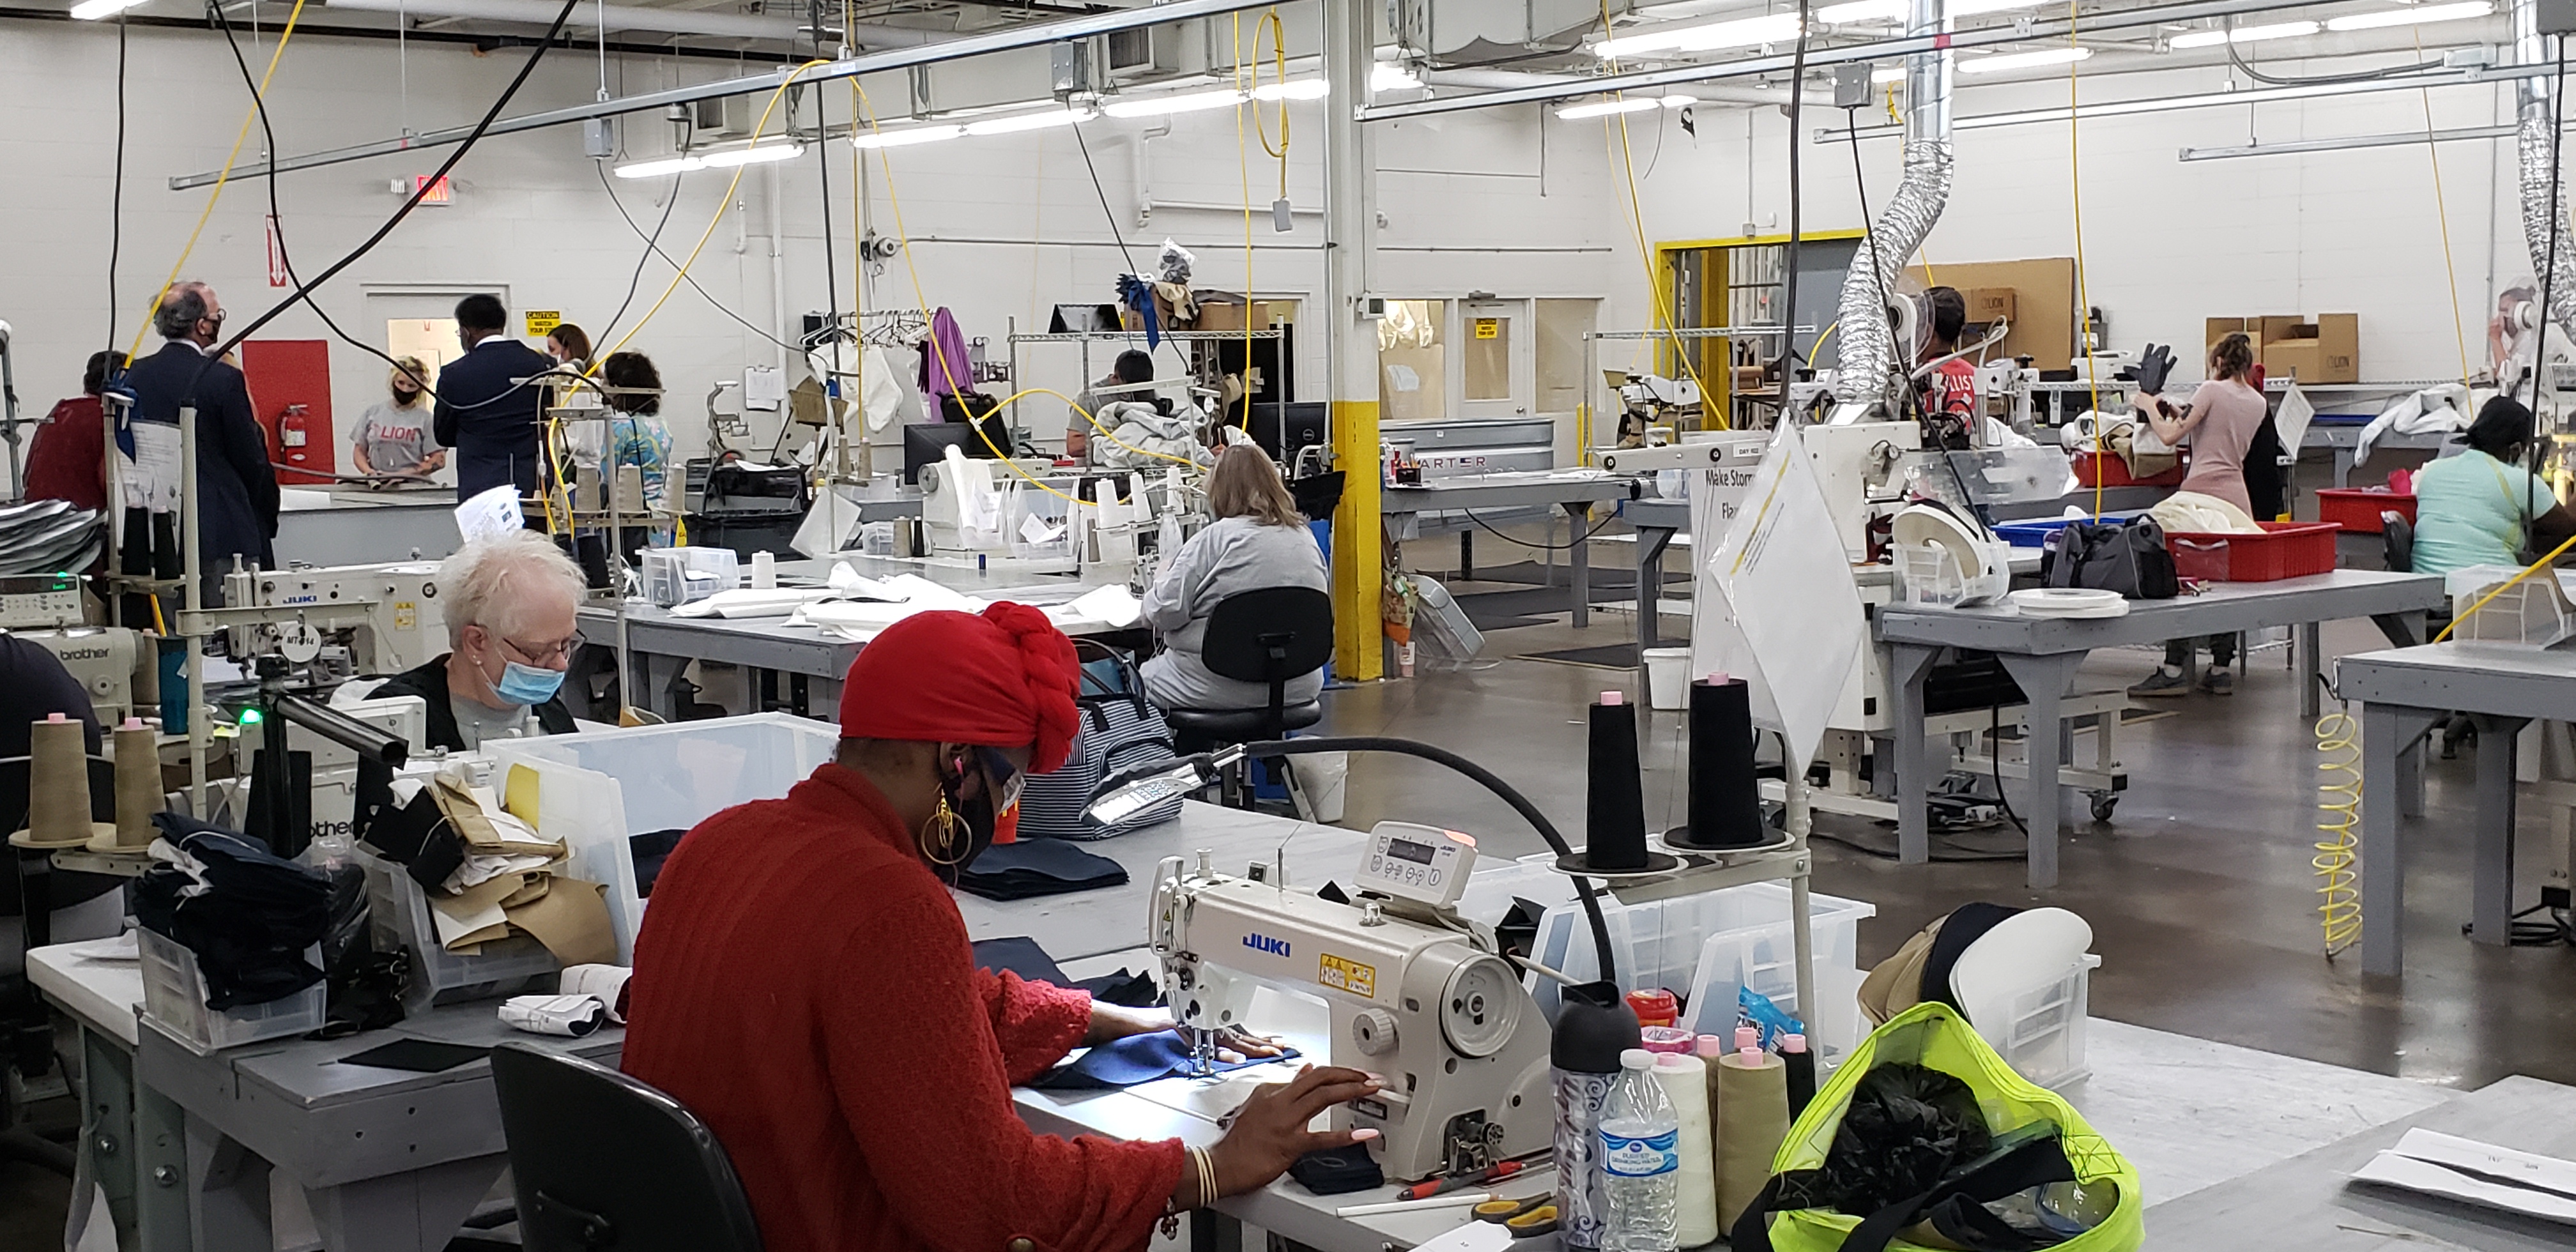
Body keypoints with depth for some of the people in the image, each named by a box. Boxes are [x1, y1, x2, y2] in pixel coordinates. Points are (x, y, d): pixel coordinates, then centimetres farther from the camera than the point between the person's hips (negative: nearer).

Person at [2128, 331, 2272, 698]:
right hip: (2237, 497, 6)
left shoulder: (2212, 391, -4)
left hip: (2203, 492, -6)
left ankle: (2174, 668, -9)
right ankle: (2221, 669, 7)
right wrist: (2181, 413, 29)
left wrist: (2150, 407, 8)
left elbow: (2170, 435, -9)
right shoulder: (2257, 403, 15)